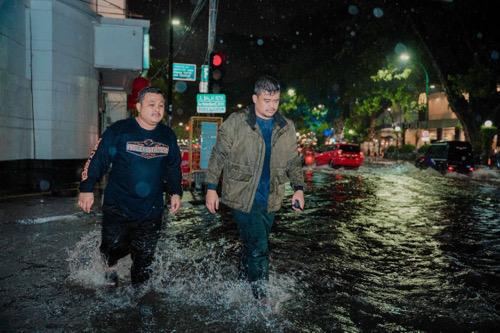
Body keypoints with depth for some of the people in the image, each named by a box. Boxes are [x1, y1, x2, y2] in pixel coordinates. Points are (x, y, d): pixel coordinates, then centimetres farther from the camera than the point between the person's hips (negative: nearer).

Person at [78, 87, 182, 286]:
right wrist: (86, 189, -8)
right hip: (118, 207, -3)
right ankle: (110, 265, 33)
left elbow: (174, 167, 16)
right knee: (115, 247, -3)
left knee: (145, 257, 10)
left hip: (151, 211, 3)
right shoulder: (118, 131, -8)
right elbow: (97, 160, -5)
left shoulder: (167, 136, 5)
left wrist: (176, 192, 13)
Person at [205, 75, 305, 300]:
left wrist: (298, 188, 1)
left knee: (254, 247, 16)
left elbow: (293, 161, 12)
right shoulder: (235, 123, -8)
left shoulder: (286, 127, 5)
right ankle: (261, 297, 11)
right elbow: (218, 156, -4)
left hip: (269, 200, 5)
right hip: (242, 197, -4)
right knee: (258, 247, -7)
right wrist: (211, 188, -7)